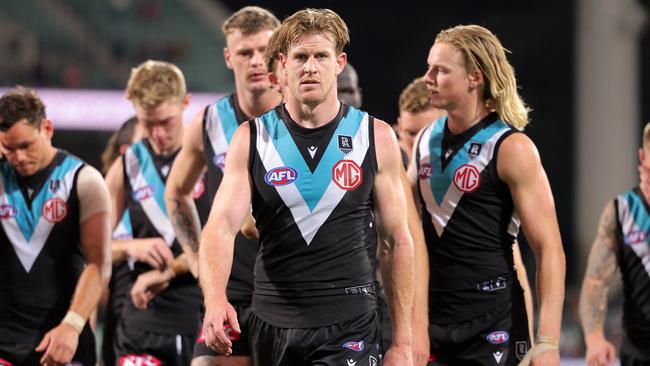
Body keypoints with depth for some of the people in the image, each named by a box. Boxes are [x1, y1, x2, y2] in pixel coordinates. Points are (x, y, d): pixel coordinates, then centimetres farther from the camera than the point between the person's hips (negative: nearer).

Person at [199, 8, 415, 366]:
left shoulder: (376, 138, 2)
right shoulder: (252, 139, 2)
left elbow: (396, 243, 6)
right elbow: (221, 226, -9)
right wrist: (215, 299, -29)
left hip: (349, 328, -2)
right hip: (272, 325, 2)